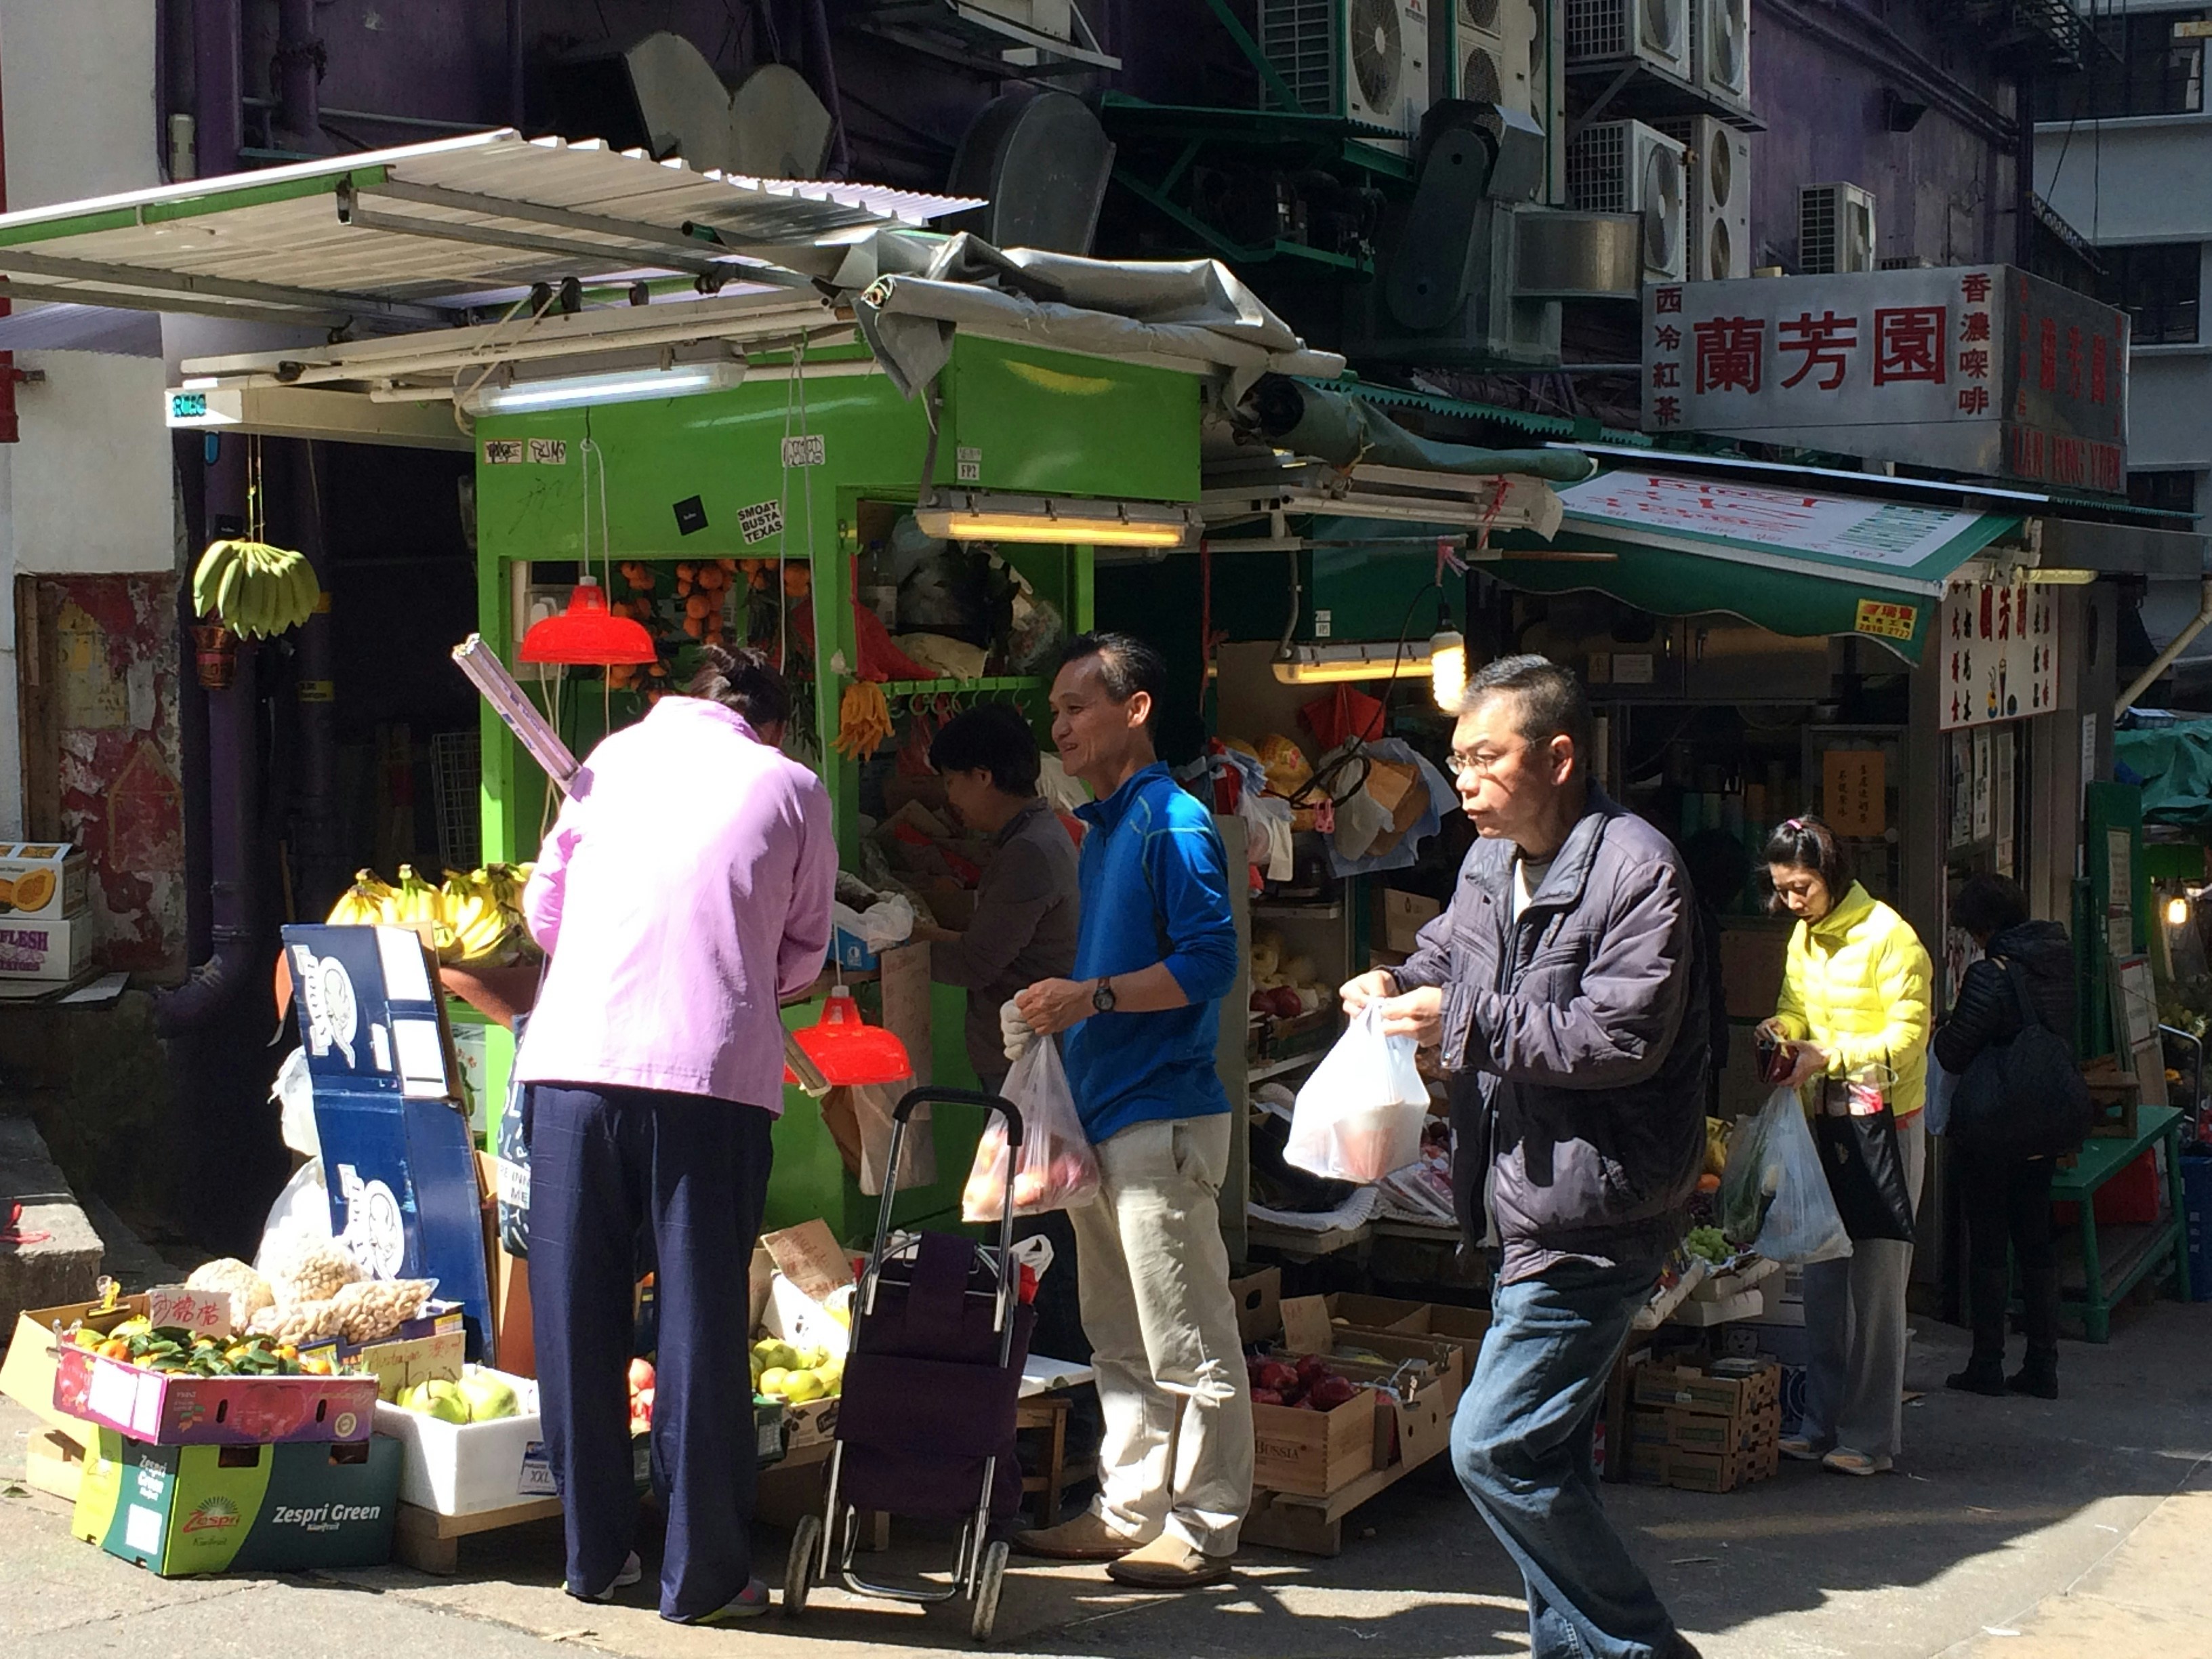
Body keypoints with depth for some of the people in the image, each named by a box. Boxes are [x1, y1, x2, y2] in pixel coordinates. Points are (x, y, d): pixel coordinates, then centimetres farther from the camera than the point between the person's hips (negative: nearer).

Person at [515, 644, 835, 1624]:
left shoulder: (614, 757, 15)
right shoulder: (790, 787, 10)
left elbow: (543, 907, 19)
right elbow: (803, 955, 15)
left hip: (576, 1061, 2)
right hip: (713, 1070, -2)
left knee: (577, 1315, 11)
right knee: (700, 1320, 4)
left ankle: (594, 1557, 21)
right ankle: (701, 1573, 10)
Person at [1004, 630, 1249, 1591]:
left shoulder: (1173, 823, -11)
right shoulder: (1102, 829, 18)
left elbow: (1211, 961, -19)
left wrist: (1093, 996, -24)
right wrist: (1052, 1013, 13)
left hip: (1162, 1115, -10)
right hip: (1102, 1114, 10)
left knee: (1187, 1346, -1)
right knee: (1118, 1339, 16)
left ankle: (1204, 1529, 7)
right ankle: (1128, 1512, 25)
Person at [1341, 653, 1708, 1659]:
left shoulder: (1636, 870, -17)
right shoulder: (1490, 867, 11)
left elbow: (1622, 1038, -24)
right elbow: (1448, 951, 29)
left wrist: (1465, 1024, -22)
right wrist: (1400, 986, 6)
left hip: (1596, 1212, -10)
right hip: (1534, 1201, 10)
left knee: (1495, 1446, -11)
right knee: (1548, 1453, 17)